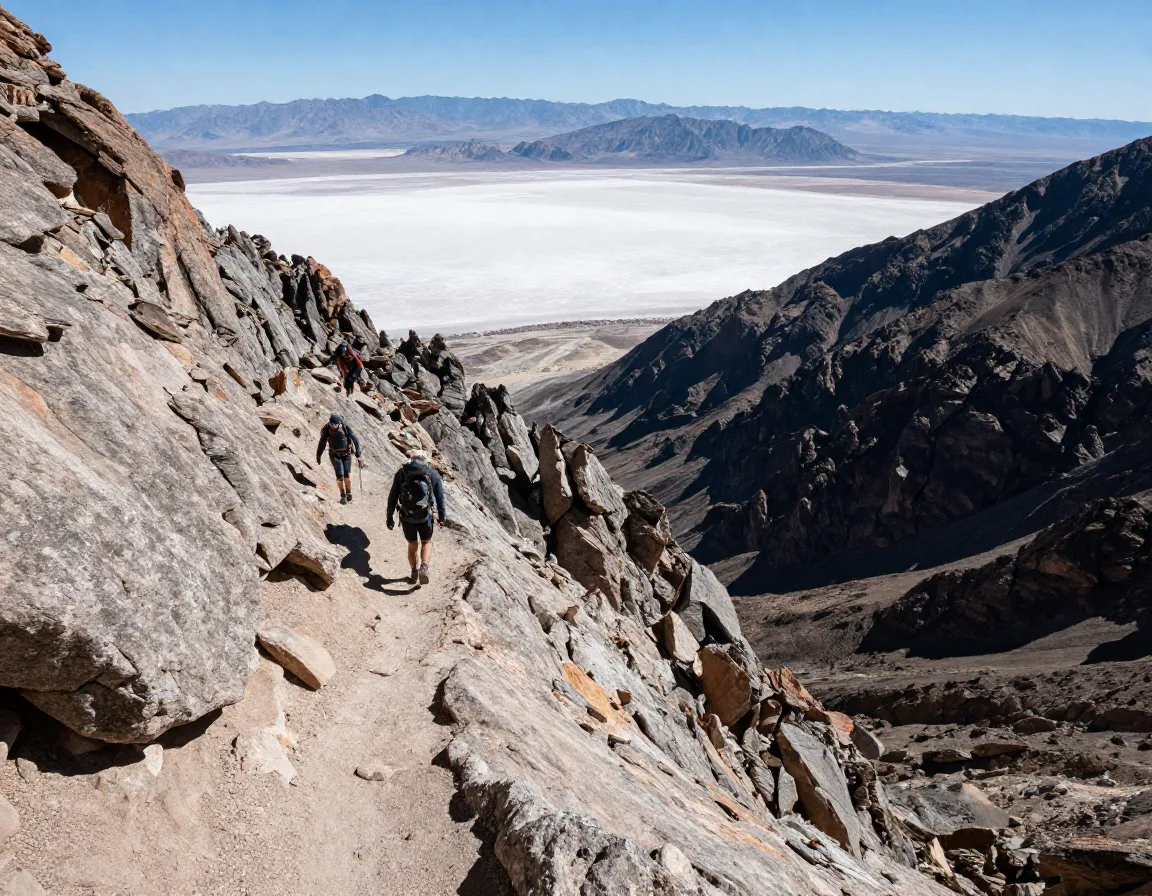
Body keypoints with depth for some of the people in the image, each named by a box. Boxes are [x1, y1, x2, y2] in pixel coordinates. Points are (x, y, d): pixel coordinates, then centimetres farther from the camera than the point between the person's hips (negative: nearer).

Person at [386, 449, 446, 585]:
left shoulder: (401, 473, 1)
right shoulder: (433, 474, 0)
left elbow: (392, 497, 0)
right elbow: (440, 498, 2)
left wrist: (390, 517, 6)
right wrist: (442, 517, 13)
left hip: (406, 517, 1)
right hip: (425, 517, -1)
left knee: (413, 544, 23)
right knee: (426, 542, 21)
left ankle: (414, 573, 27)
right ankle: (424, 568, -1)